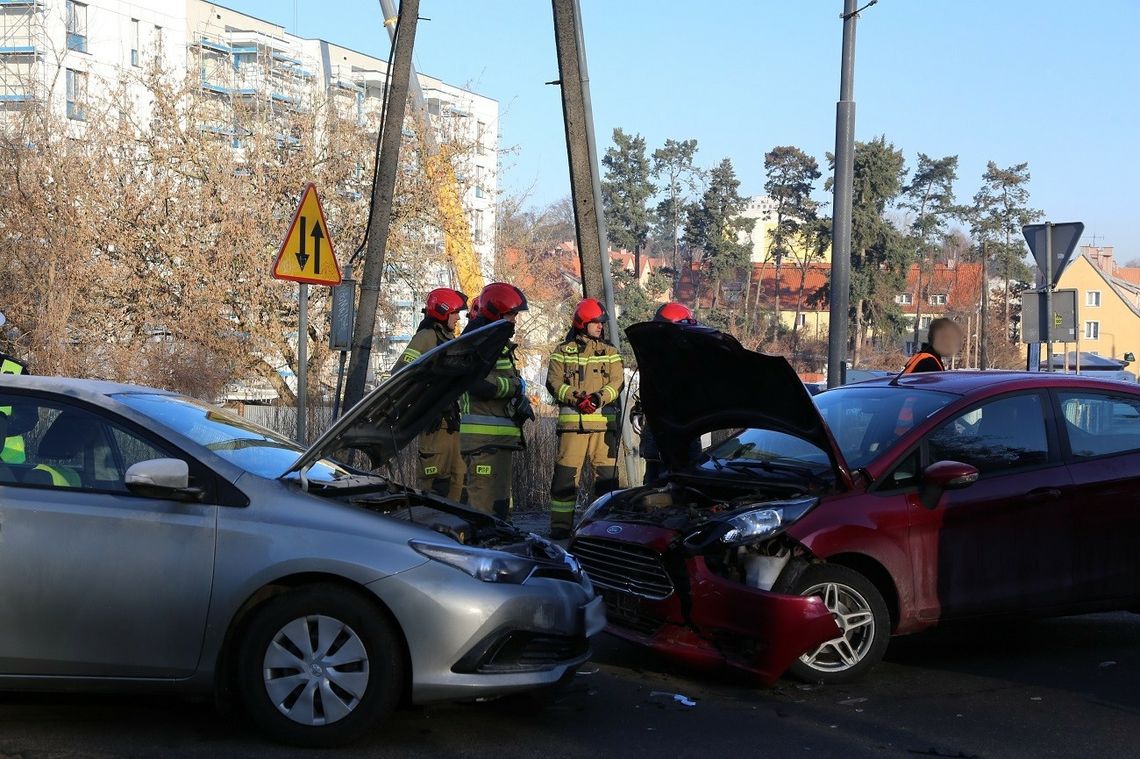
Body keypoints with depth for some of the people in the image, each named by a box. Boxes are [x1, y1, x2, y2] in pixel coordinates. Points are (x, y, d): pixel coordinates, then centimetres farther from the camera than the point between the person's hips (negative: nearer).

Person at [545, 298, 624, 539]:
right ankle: (561, 524, 3)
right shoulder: (563, 351, 9)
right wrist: (574, 397, -14)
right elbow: (554, 382, 2)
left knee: (607, 473, 0)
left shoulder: (609, 351, 14)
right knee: (565, 473, -3)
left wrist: (599, 397, -14)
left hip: (603, 420, 2)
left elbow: (617, 381, 4)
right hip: (572, 419, -2)